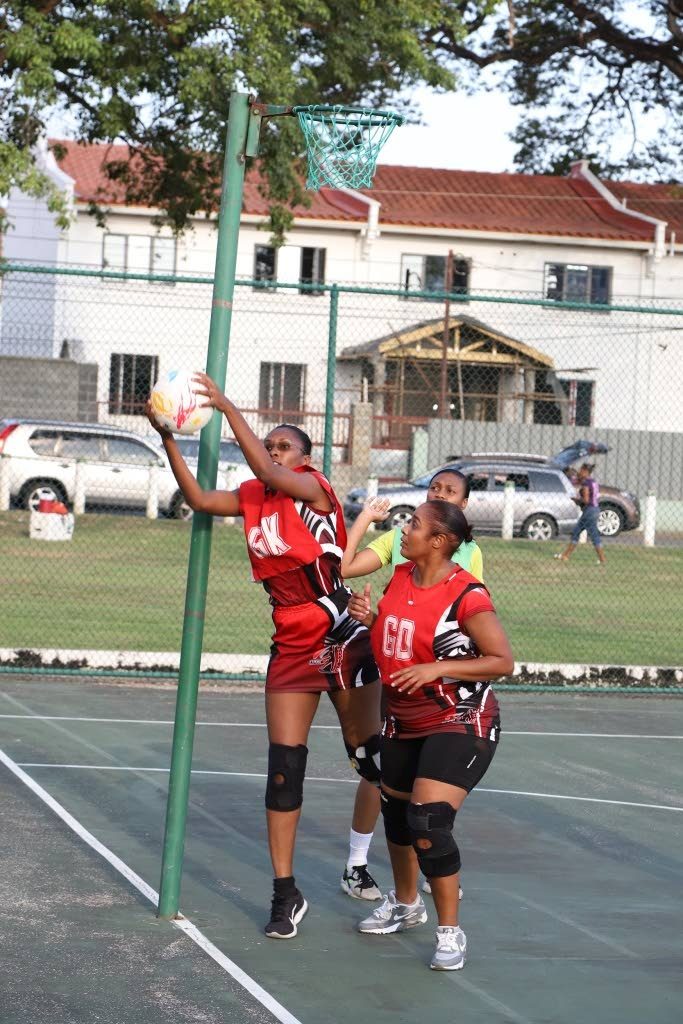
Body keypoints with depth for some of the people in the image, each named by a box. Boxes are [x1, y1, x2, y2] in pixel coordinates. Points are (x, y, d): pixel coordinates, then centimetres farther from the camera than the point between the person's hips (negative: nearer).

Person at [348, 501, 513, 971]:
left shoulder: (465, 594, -21)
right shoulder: (401, 576, 1)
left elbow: (503, 660, -19)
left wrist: (436, 669, -25)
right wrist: (369, 618, -4)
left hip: (460, 724, -8)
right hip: (404, 720, 8)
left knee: (429, 821, -19)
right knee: (397, 812, 20)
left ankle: (450, 932, -5)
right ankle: (406, 904, 45)